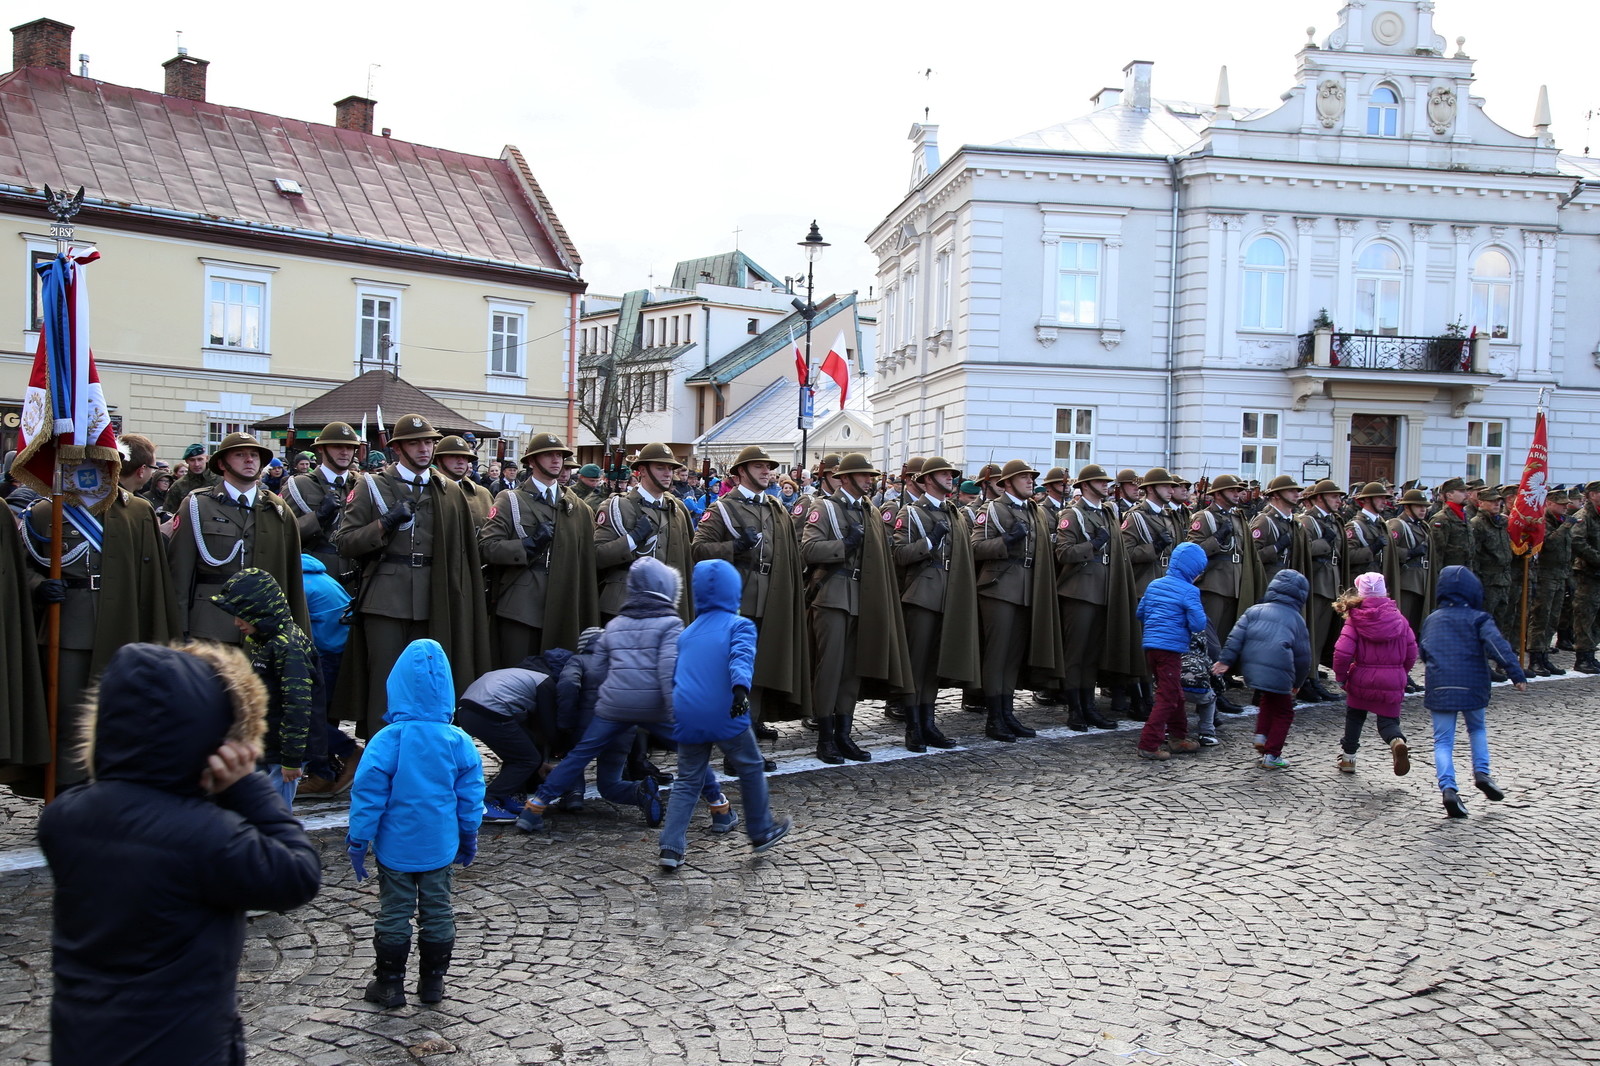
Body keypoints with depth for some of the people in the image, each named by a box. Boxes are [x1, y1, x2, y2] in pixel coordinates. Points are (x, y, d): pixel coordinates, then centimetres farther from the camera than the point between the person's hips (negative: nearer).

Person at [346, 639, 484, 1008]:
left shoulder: (388, 740, -17)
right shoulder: (459, 742, -8)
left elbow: (368, 793, -14)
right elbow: (471, 794, 0)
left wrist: (358, 839, -4)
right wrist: (469, 836, 13)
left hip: (396, 846, -2)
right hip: (440, 846, 2)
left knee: (394, 913, 10)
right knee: (437, 912, 14)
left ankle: (389, 984, 19)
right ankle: (433, 982, 23)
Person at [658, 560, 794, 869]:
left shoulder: (687, 632, 18)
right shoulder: (739, 625, 1)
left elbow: (675, 674, 25)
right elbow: (742, 657, -19)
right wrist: (741, 688, -34)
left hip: (687, 717, 5)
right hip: (724, 715, -5)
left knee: (687, 782, 11)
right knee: (751, 769, 14)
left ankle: (671, 848, 2)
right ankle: (761, 833, 25)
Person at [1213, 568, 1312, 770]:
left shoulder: (1255, 611, 14)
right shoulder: (1296, 620, 10)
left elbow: (1237, 636, 4)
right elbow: (1303, 656, 13)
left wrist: (1225, 660, 4)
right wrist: (1296, 683, 25)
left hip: (1252, 668, 4)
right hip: (1278, 673, -4)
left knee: (1267, 702, 30)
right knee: (1283, 713, 12)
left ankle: (1261, 736, 15)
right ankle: (1271, 755, 10)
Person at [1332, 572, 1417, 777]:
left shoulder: (1355, 619, -8)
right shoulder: (1398, 618, 0)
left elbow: (1342, 652, -16)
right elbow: (1411, 651, 4)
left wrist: (1341, 676, -1)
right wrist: (1402, 673, 19)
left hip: (1362, 680, -1)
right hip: (1392, 682, 1)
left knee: (1354, 716, 21)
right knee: (1387, 719, 10)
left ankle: (1348, 758, 28)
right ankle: (1397, 741, -24)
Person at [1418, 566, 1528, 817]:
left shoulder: (1431, 620, 11)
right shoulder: (1477, 618, -1)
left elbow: (1423, 652, 18)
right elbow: (1497, 645, -14)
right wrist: (1517, 674, -18)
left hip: (1438, 689, 2)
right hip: (1472, 687, -2)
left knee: (1443, 740, 2)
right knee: (1477, 729, 24)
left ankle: (1447, 788, -14)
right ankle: (1481, 773, 9)